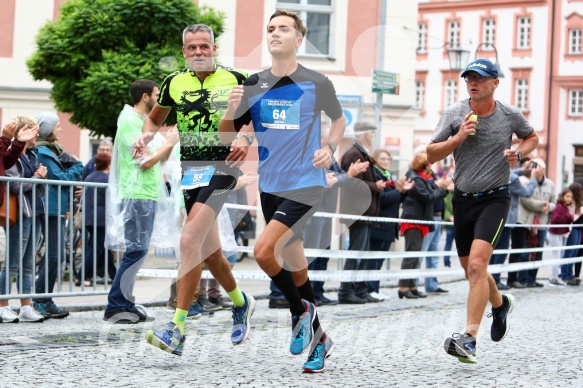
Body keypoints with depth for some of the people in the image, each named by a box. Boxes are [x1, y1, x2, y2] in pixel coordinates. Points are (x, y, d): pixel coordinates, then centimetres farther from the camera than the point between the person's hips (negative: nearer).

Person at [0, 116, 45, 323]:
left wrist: (42, 175, 0)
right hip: (19, 215, -8)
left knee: (28, 265, 9)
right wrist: (37, 176, -7)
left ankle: (26, 308, 13)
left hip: (34, 213, 8)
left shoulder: (32, 155, 15)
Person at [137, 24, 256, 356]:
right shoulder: (174, 82, 8)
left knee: (190, 240, -20)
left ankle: (177, 329, -19)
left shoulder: (235, 79, -1)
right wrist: (146, 136, 2)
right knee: (209, 251, 11)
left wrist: (246, 139, -14)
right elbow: (155, 119, 22)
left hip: (222, 166, -5)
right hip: (190, 168, 5)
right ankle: (241, 302, 40)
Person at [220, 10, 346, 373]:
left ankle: (301, 311, 4)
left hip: (306, 184, -5)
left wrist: (330, 147, -5)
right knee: (294, 265, 11)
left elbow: (339, 119, 13)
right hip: (271, 187, 5)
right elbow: (227, 135, 5)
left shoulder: (317, 83, -5)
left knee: (264, 251, -21)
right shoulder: (253, 85, 3)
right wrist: (232, 110, -14)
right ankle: (319, 338, 27)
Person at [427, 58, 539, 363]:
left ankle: (468, 339, -23)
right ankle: (500, 304, 47)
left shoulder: (510, 115, -3)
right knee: (471, 271, 15)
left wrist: (519, 153, -3)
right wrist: (458, 138, -17)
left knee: (477, 264, -21)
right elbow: (431, 155, -1)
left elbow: (531, 137, 18)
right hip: (463, 199, 4)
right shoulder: (454, 113, -1)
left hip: (494, 199, -4)